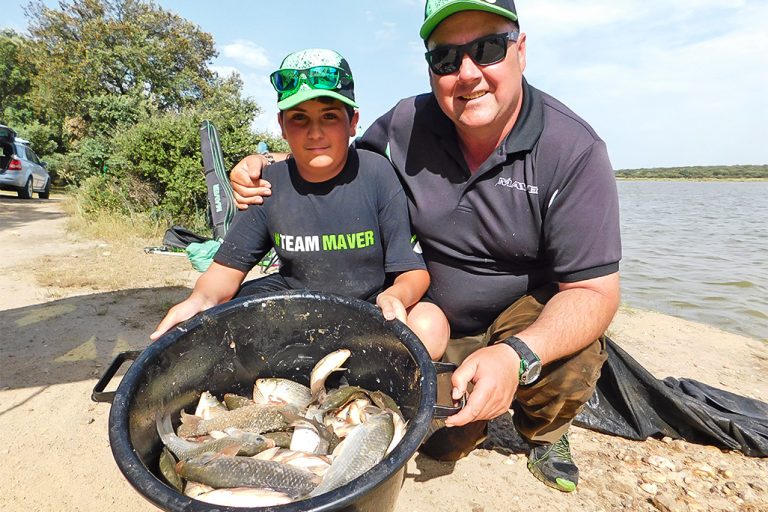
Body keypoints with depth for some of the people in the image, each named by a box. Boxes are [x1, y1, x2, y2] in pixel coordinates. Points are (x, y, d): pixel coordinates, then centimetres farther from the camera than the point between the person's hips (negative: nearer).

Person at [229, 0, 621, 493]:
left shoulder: (574, 150, -23)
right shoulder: (404, 126, -14)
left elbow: (594, 290, -24)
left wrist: (519, 355, -43)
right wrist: (270, 167, -14)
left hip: (533, 316, -1)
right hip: (441, 322, 2)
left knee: (573, 361, -31)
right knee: (443, 445, -2)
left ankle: (546, 432, 6)